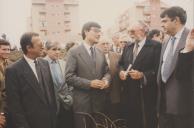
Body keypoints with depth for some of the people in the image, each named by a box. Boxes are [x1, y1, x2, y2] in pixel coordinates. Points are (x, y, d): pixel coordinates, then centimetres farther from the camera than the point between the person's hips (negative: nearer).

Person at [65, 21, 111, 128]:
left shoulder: (100, 53, 12)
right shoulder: (74, 52, -7)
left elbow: (106, 71, 16)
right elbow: (69, 77, -13)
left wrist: (106, 80, -7)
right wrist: (89, 83, -20)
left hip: (100, 100, 5)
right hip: (82, 102, -5)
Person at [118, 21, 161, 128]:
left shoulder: (155, 46, -8)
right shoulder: (127, 47, 14)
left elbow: (158, 69, -15)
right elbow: (121, 63, 19)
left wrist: (142, 75, -23)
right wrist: (121, 71, -2)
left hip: (145, 93, -5)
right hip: (129, 92, 6)